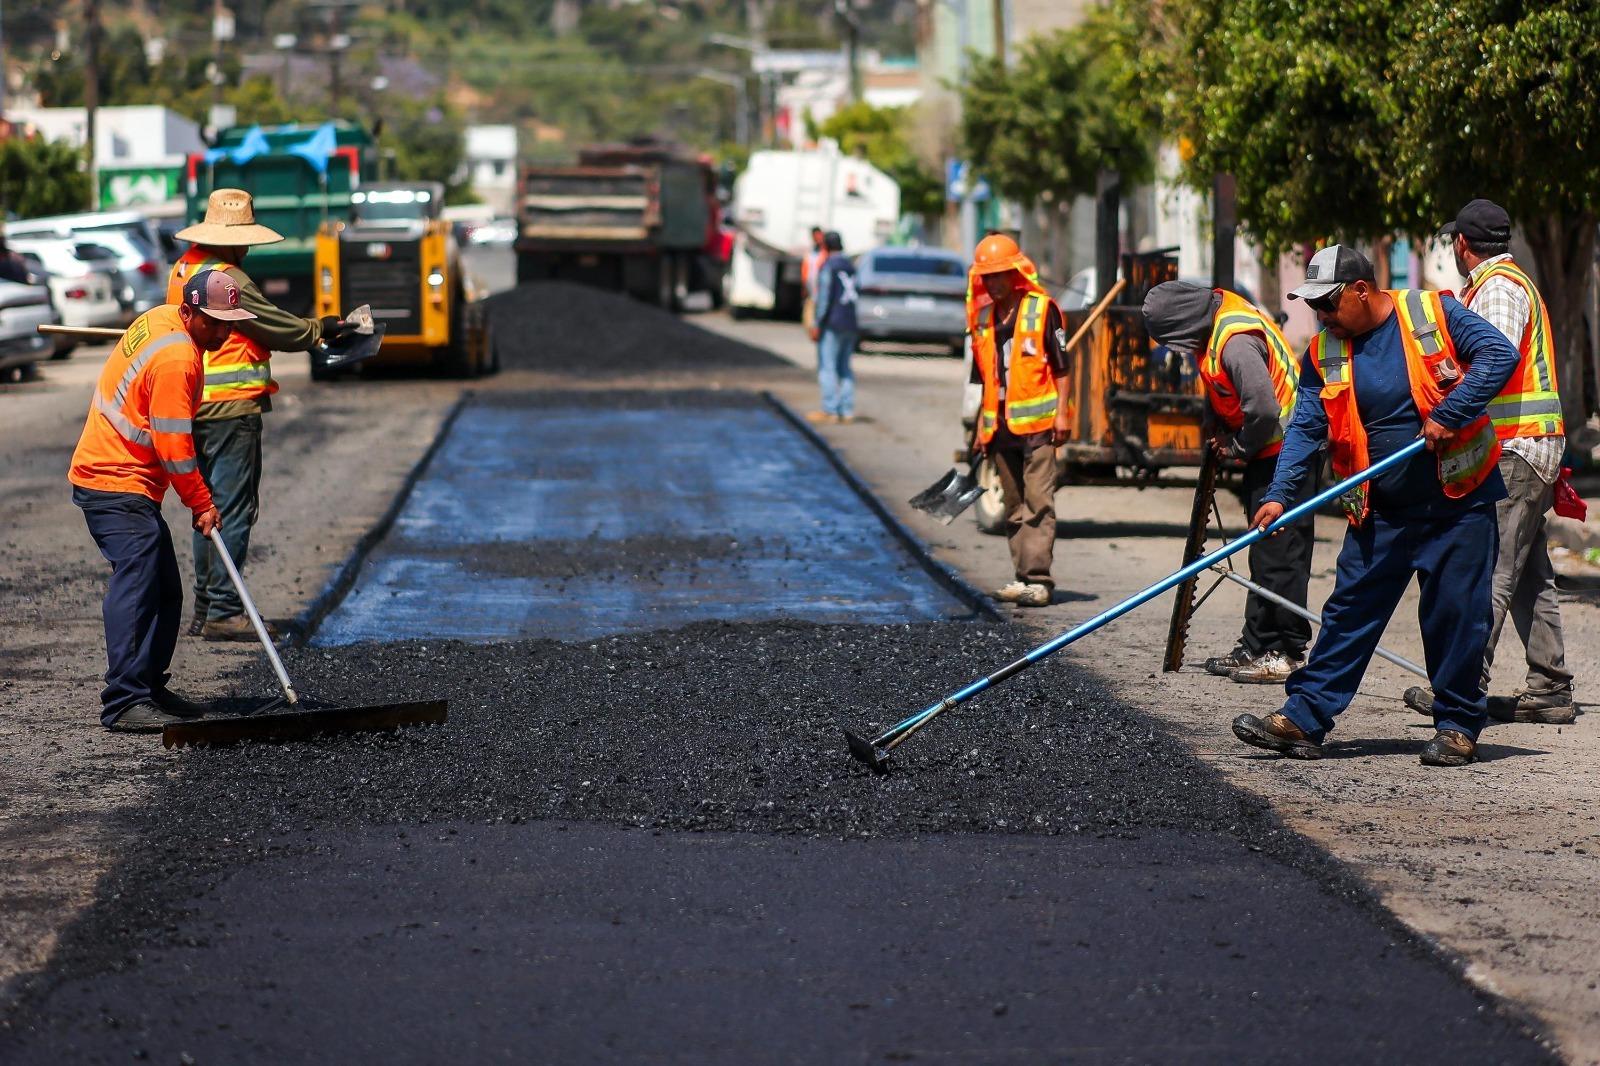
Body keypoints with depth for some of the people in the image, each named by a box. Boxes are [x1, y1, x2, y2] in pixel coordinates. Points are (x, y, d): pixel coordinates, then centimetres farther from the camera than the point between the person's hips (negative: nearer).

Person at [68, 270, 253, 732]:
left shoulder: (161, 318, 9)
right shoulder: (175, 360, -21)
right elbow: (173, 445, -18)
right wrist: (201, 505, -8)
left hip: (125, 482, 10)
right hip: (116, 486, -10)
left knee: (164, 590, 11)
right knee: (137, 585, -18)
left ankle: (150, 688, 17)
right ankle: (124, 703, -23)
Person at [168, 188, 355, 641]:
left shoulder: (183, 269, 12)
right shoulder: (226, 279, -17)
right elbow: (278, 327, -13)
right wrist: (320, 329, 3)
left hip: (195, 407, 10)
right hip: (230, 408, -10)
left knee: (210, 509, 15)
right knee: (234, 510, -6)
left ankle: (205, 611, 18)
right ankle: (223, 612, -7)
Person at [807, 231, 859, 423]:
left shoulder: (828, 266, -9)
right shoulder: (851, 267, 14)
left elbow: (825, 297, -15)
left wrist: (818, 325, -13)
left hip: (832, 324, -8)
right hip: (851, 324, 8)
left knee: (827, 368, -6)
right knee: (844, 368, 11)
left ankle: (830, 411, -11)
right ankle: (847, 411, 7)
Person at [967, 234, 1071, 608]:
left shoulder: (1042, 309, -3)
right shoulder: (983, 318, 14)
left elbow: (1061, 366, -2)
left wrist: (1061, 412, -8)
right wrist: (981, 425, 18)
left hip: (1037, 423, -6)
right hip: (1001, 426, 6)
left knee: (1038, 502, -10)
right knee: (1013, 504, 8)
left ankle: (1038, 578, -13)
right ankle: (1023, 577, 12)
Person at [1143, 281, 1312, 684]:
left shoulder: (1236, 341, -26)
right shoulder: (1214, 323, 6)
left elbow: (1264, 408, -30)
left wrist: (1240, 448, -13)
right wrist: (1216, 430, 8)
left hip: (1283, 451, -11)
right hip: (1265, 453, 11)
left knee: (1279, 553, -8)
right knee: (1264, 552, 15)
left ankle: (1286, 653, -5)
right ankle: (1257, 647, 22)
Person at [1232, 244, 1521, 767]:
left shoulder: (1434, 313, -8)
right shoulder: (1324, 353, 4)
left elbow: (1499, 355, -16)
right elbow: (1306, 428, -1)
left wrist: (1448, 416, -22)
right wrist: (1280, 494, -15)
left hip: (1458, 499, -4)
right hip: (1380, 510, 4)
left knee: (1456, 615, 0)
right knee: (1349, 611, 2)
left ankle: (1458, 725, 11)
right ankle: (1303, 717, 2)